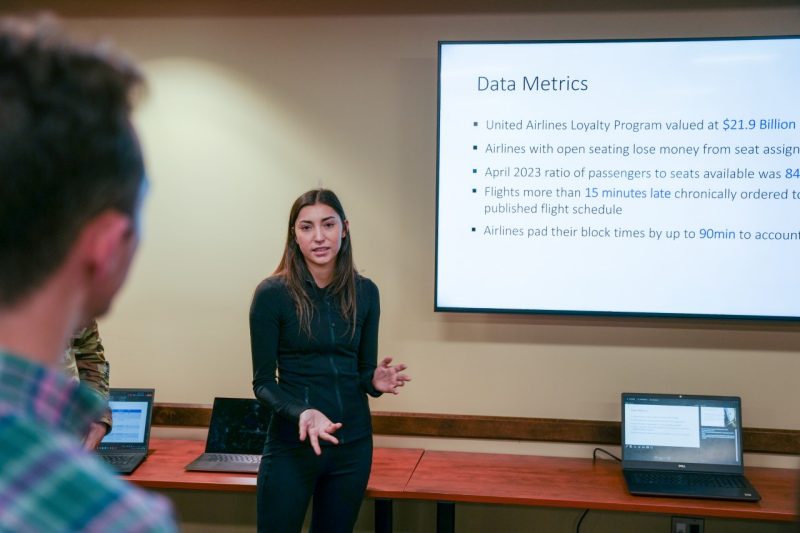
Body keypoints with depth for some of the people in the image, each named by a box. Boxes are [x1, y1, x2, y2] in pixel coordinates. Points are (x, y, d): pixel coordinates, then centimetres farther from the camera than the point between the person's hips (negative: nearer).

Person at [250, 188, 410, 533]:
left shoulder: (364, 292, 1)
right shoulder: (272, 293, -11)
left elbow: (363, 368, 10)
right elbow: (263, 382, -8)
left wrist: (375, 380, -13)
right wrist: (301, 413, -25)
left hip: (353, 443, 4)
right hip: (292, 444, -4)